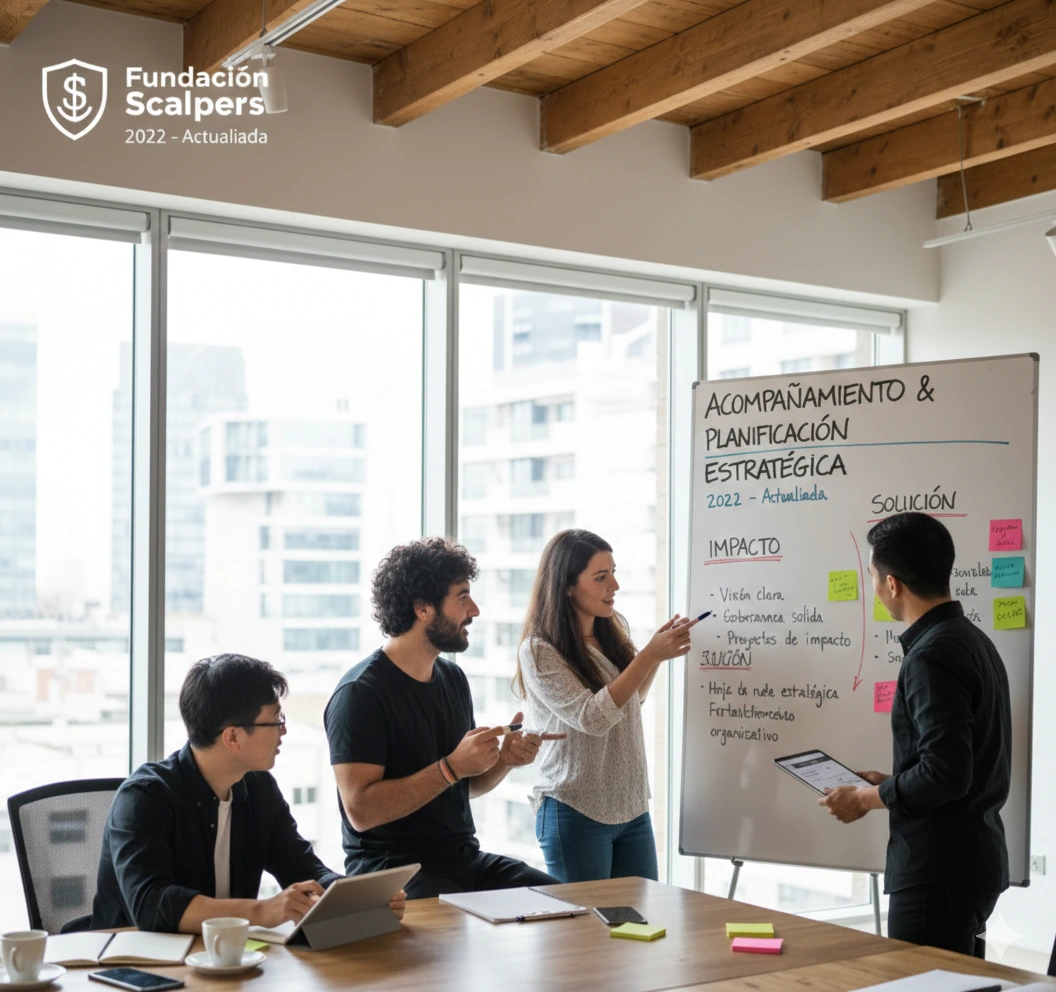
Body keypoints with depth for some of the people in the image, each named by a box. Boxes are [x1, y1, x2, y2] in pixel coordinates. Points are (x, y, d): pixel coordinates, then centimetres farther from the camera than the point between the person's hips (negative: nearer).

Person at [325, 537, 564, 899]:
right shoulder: (361, 693, -14)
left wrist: (504, 759, 0)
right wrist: (451, 767, -24)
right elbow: (361, 810, -21)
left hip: (464, 858, 7)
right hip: (392, 870, -7)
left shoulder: (453, 678, 11)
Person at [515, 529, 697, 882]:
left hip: (633, 809, 6)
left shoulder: (610, 636, 5)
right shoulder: (538, 651, -15)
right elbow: (592, 718, -23)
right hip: (575, 813, -6)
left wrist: (657, 652, 3)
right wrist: (650, 656, -23)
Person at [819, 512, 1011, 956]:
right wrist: (888, 784, 18)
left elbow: (945, 774, -25)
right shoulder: (973, 640, 11)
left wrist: (867, 797, -10)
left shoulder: (931, 656, -20)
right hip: (975, 859, 10)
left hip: (937, 870, -10)